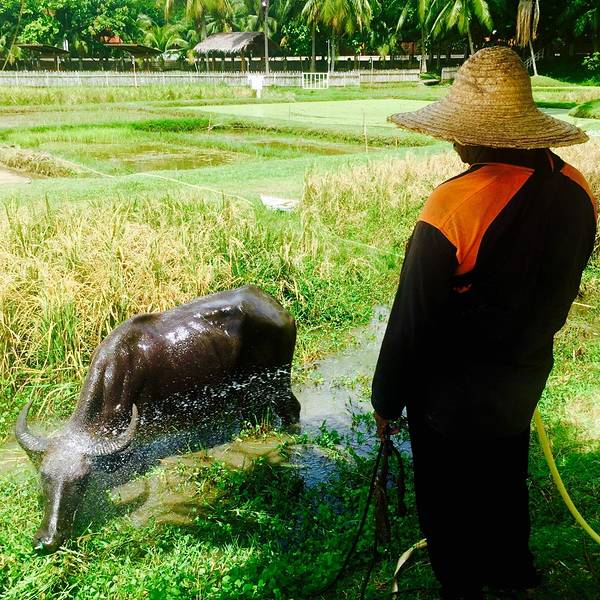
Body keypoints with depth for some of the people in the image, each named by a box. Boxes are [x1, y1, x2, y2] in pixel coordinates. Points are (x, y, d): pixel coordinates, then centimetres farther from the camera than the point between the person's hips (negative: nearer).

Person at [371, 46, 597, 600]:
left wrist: (387, 399, -8)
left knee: (449, 506, 17)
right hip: (524, 383, 7)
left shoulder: (454, 206, -31)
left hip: (452, 397, -7)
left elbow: (411, 321, -23)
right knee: (507, 482, 30)